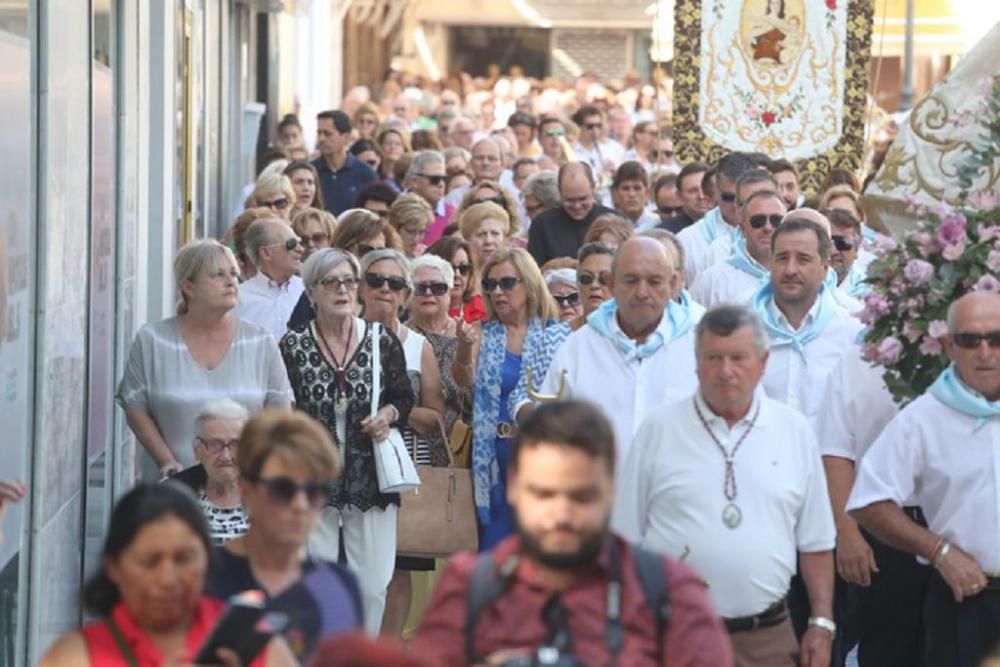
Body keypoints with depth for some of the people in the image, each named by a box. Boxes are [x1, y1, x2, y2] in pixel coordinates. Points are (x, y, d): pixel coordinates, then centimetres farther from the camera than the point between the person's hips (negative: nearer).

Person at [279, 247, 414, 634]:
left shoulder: (383, 342, 3)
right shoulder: (292, 347, 0)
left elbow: (405, 399, 12)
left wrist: (389, 414, -9)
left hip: (371, 481, 1)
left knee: (373, 585, 0)